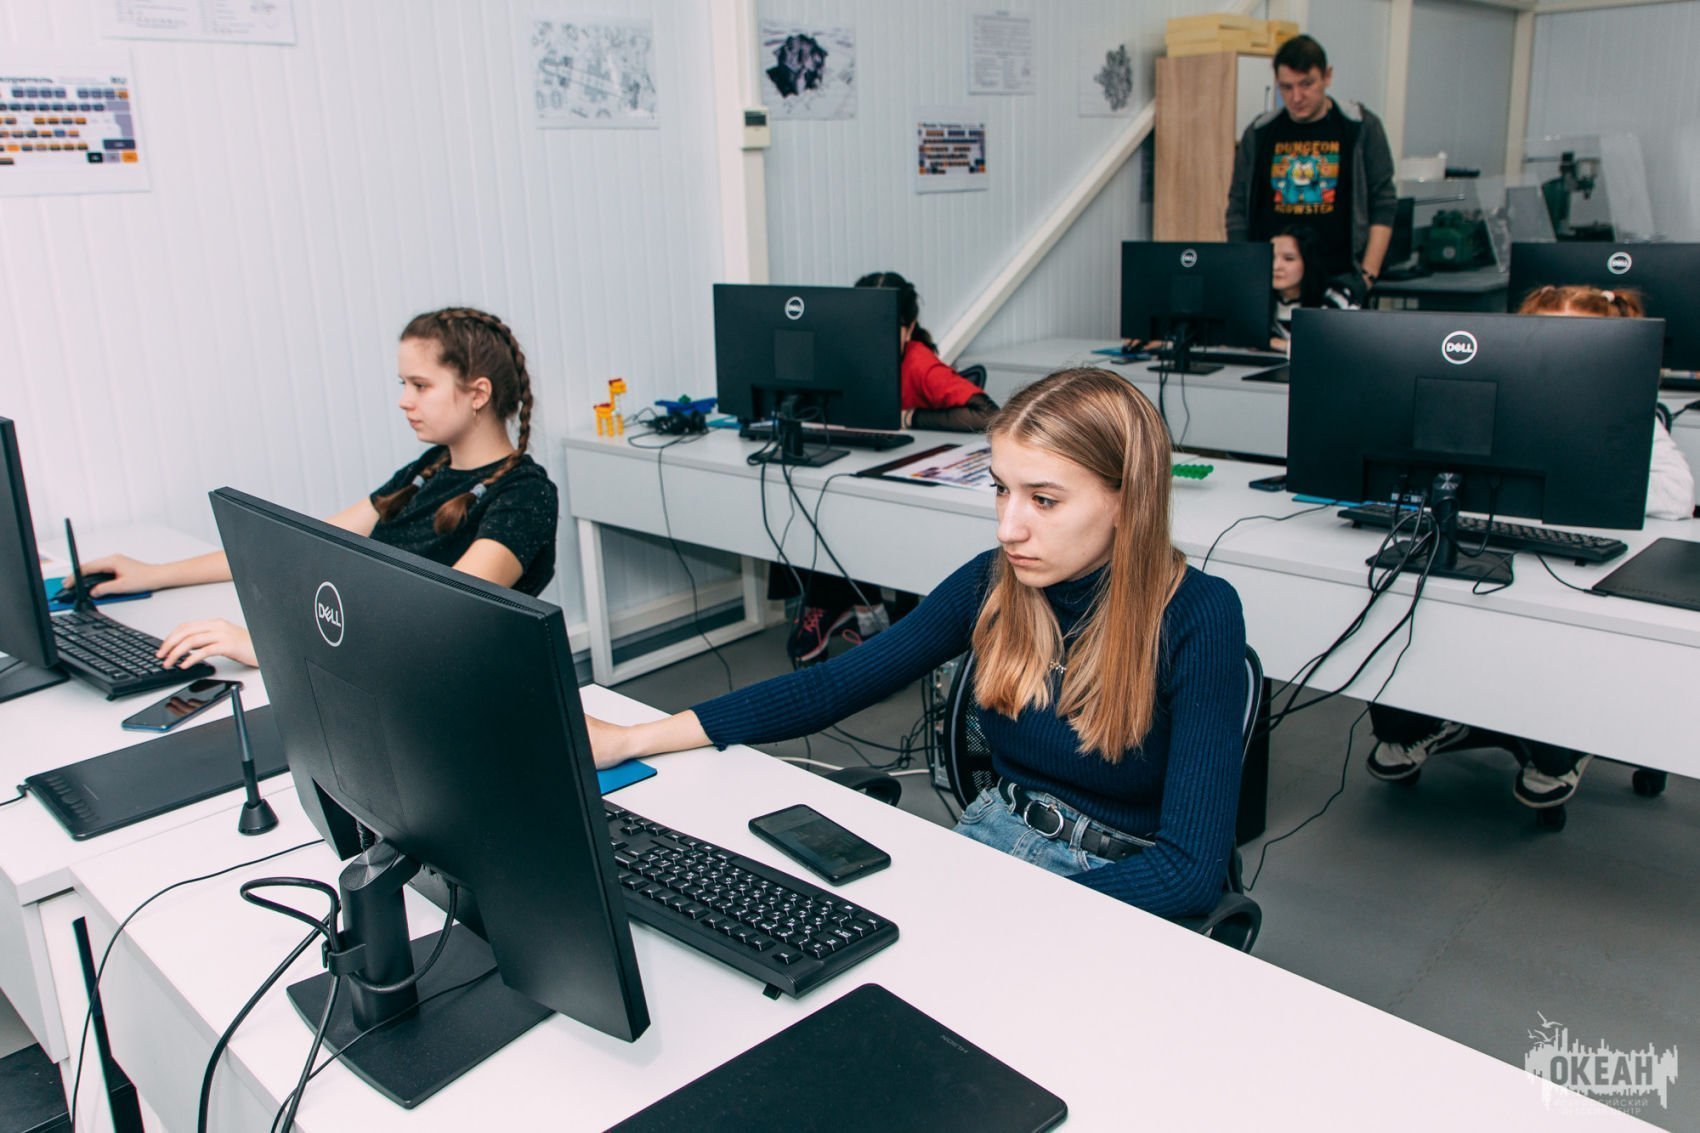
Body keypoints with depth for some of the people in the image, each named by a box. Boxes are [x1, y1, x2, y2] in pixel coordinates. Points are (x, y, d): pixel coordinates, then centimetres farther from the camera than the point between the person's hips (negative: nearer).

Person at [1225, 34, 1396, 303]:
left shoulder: (1361, 128, 4)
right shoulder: (1259, 133, 9)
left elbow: (1383, 205, 5)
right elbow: (1238, 209, 11)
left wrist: (1368, 273, -3)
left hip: (1338, 279, -1)